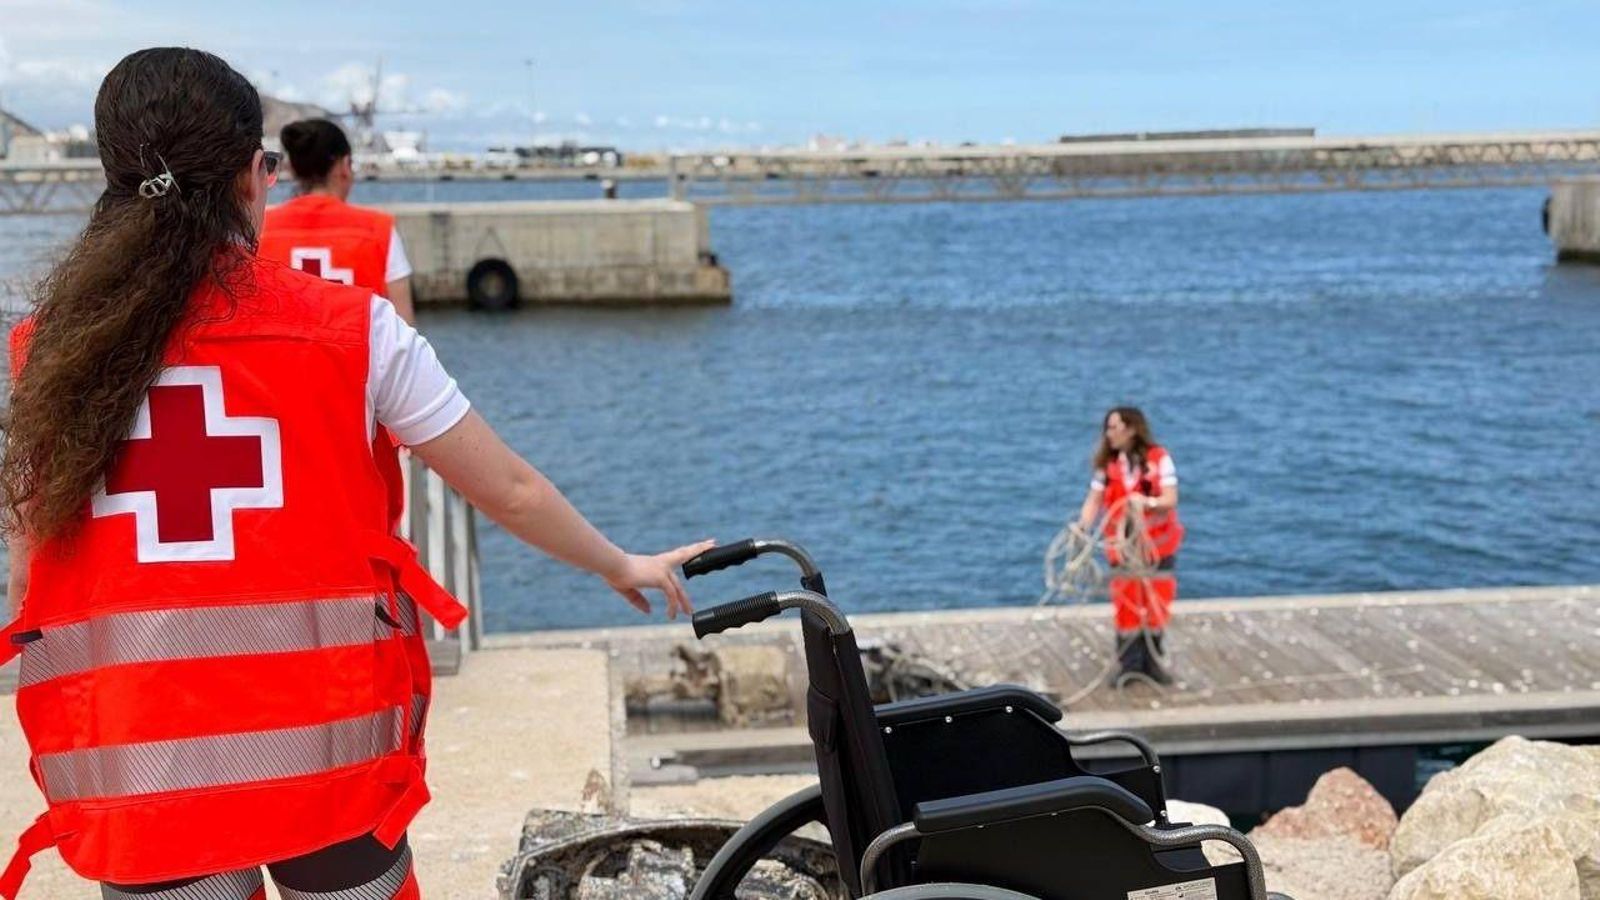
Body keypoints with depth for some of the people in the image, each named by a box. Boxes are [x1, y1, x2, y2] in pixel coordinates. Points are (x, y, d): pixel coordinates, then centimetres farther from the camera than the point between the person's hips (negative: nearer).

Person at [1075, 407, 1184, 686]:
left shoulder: (1159, 458, -10)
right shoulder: (1107, 463, -2)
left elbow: (1171, 499, -16)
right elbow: (1094, 499, -8)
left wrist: (1148, 502, -36)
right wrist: (1083, 524, -26)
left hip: (1158, 545, -2)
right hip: (1123, 546, 2)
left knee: (1157, 605, 5)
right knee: (1125, 606, 4)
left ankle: (1154, 663, 19)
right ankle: (1127, 665, 13)